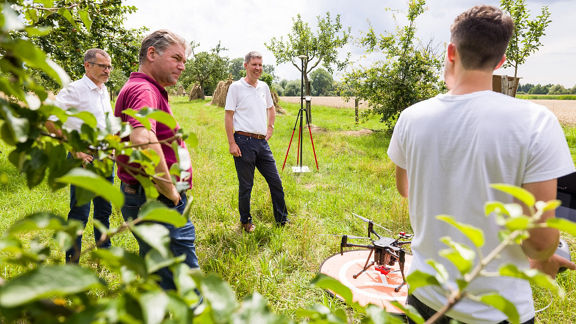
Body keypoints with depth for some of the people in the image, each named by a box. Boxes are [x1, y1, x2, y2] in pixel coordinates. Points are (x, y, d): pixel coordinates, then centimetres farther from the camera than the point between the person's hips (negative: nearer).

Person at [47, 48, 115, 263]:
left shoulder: (104, 92, 13)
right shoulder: (74, 90, -10)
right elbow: (50, 120, -16)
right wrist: (74, 149, -18)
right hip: (84, 159, -7)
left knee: (104, 210, 16)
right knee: (79, 213, -1)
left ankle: (105, 251, 31)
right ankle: (72, 263, 12)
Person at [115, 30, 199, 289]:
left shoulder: (147, 89, 16)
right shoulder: (143, 90, -18)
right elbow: (143, 140, -39)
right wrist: (170, 190, -26)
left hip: (146, 199, 11)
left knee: (156, 276, 21)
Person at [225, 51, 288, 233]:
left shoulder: (264, 87, 14)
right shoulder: (236, 87, -4)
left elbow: (271, 108, 31)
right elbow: (228, 116, -7)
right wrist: (232, 143, -12)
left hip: (262, 142, 6)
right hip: (244, 142, -6)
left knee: (276, 182, 8)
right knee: (245, 186, 4)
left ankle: (282, 220, 21)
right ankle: (246, 221, 23)